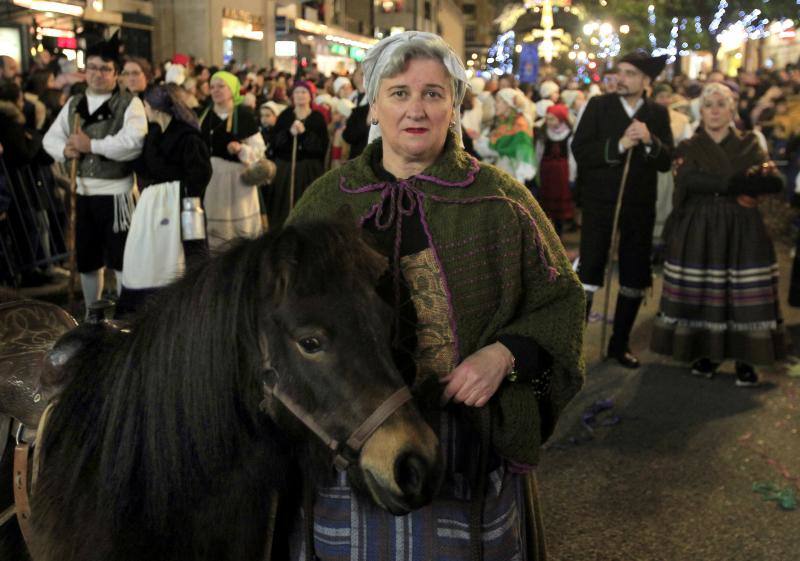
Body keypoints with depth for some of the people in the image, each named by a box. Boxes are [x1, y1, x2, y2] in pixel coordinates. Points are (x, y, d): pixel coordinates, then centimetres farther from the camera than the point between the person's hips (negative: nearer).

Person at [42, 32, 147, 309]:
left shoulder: (130, 103, -7)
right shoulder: (73, 104, 12)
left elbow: (133, 142, -23)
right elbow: (51, 138, 12)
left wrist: (91, 145, -20)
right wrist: (64, 149, -11)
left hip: (116, 192, -6)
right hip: (83, 191, 6)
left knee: (122, 258, 1)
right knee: (87, 258, 16)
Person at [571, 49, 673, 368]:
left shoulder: (658, 114, 3)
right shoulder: (598, 106, -3)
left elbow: (666, 162, -3)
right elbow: (579, 151, -11)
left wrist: (650, 141, -21)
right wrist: (618, 145, -21)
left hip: (640, 207, 3)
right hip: (599, 203, -3)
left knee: (635, 280, 11)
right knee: (588, 276, -4)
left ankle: (620, 344, 26)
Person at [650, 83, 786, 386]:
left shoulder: (749, 145, 10)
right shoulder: (688, 148, 7)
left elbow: (776, 182, -5)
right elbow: (691, 181, -14)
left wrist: (719, 184, -18)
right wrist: (739, 183, -19)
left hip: (743, 233, 1)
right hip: (699, 232, 0)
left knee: (743, 296, -3)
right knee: (701, 295, -1)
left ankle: (745, 360, 5)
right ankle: (707, 355, 12)